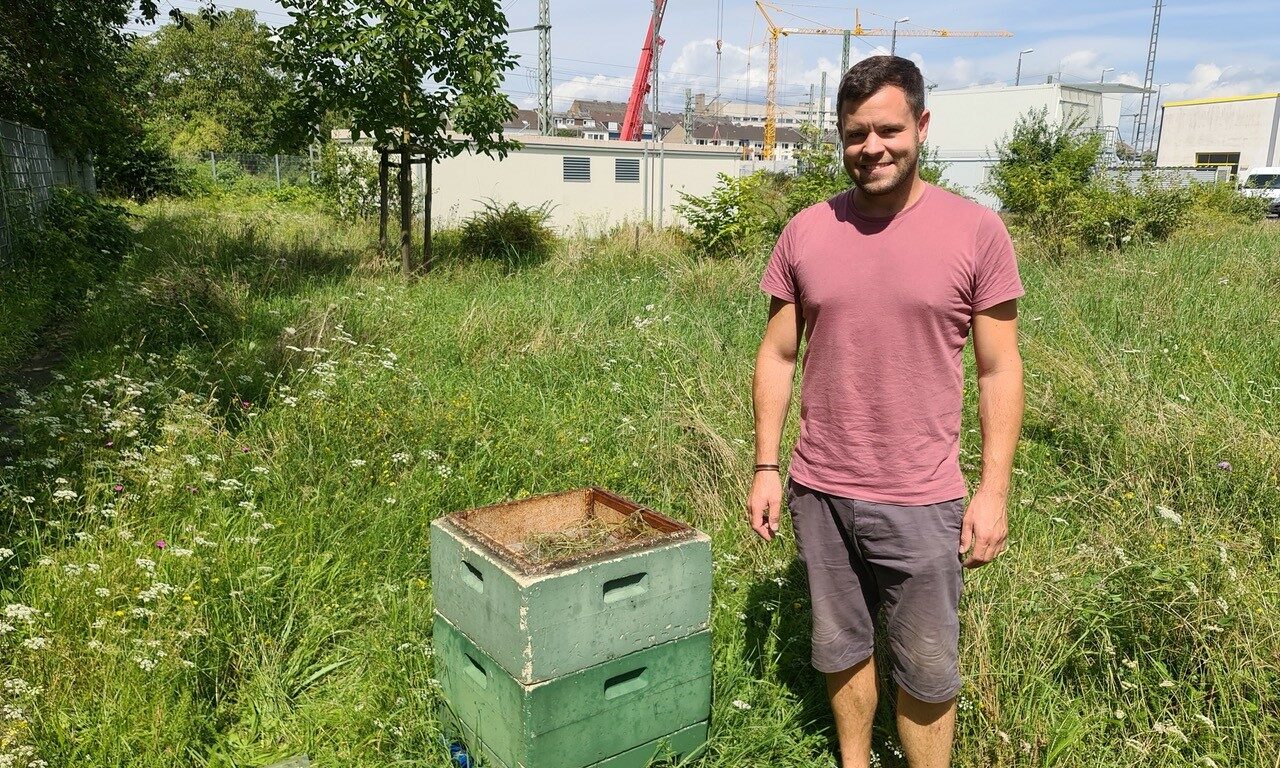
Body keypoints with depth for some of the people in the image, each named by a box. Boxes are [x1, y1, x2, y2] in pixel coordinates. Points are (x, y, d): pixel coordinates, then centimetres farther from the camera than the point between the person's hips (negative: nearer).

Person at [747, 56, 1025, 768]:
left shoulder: (977, 231, -6)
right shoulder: (806, 232, 1)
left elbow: (999, 370, -3)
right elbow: (777, 356, 5)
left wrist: (994, 489, -6)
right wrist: (766, 467, 2)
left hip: (922, 502, -2)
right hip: (819, 492, 3)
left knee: (928, 675, 9)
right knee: (842, 651, 19)